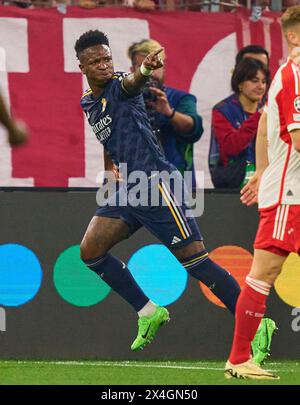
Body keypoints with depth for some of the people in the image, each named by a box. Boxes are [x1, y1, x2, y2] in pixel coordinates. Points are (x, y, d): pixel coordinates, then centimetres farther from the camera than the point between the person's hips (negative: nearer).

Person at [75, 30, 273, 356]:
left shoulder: (120, 87, -9)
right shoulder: (88, 103, 15)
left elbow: (132, 82, -36)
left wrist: (144, 70, -59)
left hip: (156, 181, -9)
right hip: (126, 190, 9)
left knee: (194, 261, -11)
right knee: (90, 251, 1)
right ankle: (148, 312, 9)